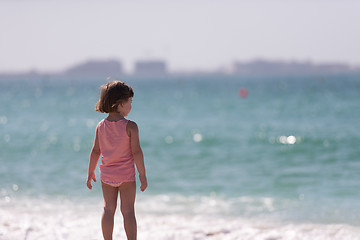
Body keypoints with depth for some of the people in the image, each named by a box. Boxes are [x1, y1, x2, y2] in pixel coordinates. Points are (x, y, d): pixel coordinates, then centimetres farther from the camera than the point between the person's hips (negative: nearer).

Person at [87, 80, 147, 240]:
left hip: (107, 175, 4)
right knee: (128, 211, 1)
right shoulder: (130, 127, -14)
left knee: (108, 209, 10)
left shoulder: (101, 126, -1)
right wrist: (142, 175, -9)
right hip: (126, 175, -4)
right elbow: (136, 152, -15)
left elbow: (95, 151, 2)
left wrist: (90, 173, 11)